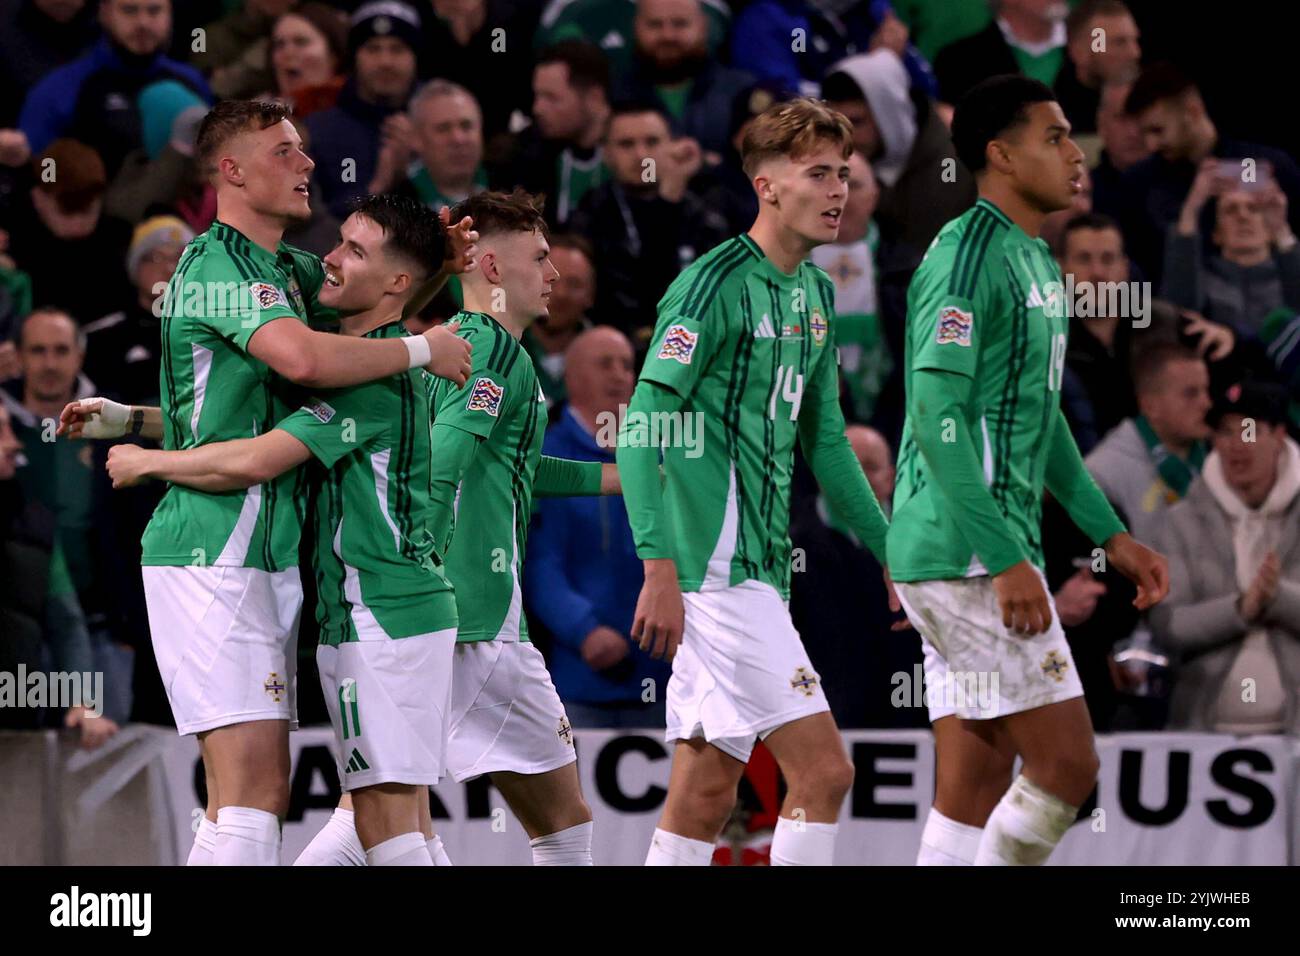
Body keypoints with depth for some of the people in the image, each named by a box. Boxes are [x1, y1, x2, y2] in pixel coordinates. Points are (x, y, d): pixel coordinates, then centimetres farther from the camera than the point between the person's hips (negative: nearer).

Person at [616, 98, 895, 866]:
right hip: (718, 568, -9)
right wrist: (660, 567, -23)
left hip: (761, 570, 9)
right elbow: (639, 432, -15)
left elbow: (825, 443, 25)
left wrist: (894, 552, 24)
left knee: (704, 798, 8)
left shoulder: (817, 295, 15)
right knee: (823, 772, -12)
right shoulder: (713, 284, -11)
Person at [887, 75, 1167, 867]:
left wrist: (1110, 535, 21)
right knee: (1067, 765, -10)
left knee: (972, 786, 8)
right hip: (966, 557, -10)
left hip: (995, 556, 10)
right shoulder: (967, 258, -14)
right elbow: (937, 419, -21)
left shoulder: (1036, 261, 16)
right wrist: (1009, 561, -24)